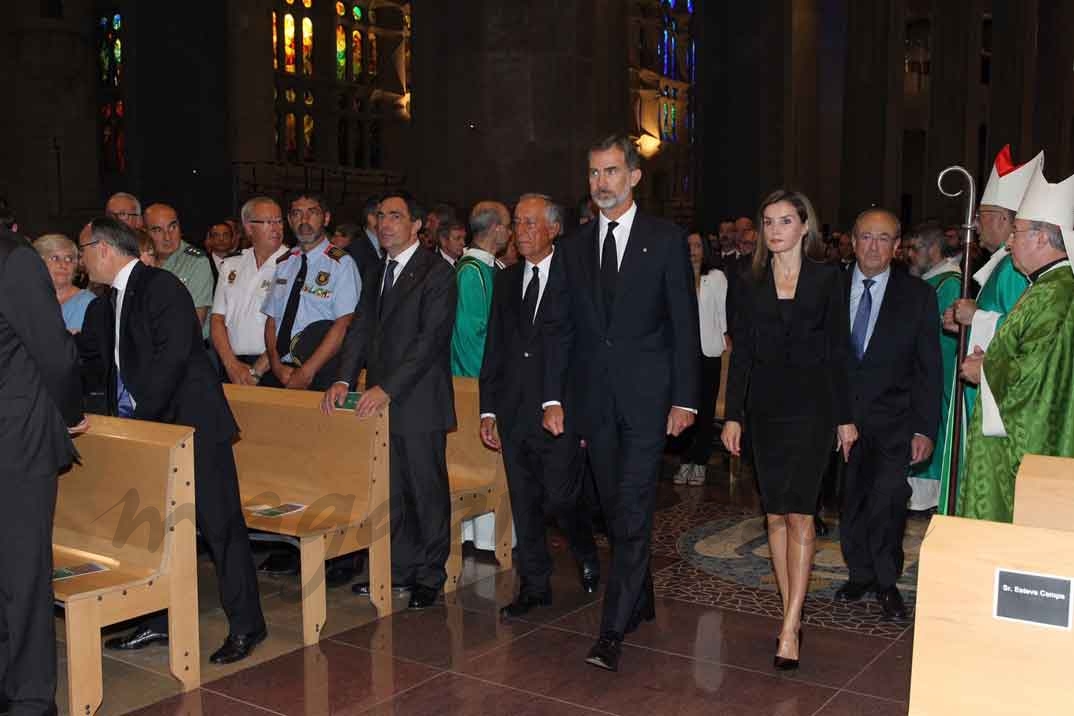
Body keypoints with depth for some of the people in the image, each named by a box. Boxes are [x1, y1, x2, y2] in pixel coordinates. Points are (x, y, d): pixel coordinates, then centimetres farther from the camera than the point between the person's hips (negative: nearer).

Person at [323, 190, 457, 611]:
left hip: (419, 401, -7)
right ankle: (399, 566, 25)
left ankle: (429, 576, 15)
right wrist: (344, 380, -5)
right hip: (380, 402, 7)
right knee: (389, 490, 12)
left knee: (427, 489, 3)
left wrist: (388, 388, -22)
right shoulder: (376, 276, 17)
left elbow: (430, 339, -17)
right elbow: (361, 331, 11)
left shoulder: (436, 273, -8)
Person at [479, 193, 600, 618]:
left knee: (559, 499, -2)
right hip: (514, 413, 5)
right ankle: (534, 586, 21)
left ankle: (587, 557, 29)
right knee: (524, 504, 9)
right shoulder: (506, 280, 12)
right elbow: (494, 348, 12)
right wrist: (489, 409, 7)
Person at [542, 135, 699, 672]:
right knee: (615, 509, 13)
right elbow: (557, 326, 8)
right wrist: (553, 397, 1)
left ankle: (613, 631, -5)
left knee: (633, 512, -8)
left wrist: (684, 399, -7)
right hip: (594, 399, 4)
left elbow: (685, 324, -2)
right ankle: (640, 602, 31)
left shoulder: (666, 240, 0)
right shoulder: (573, 247, 10)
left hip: (647, 396, -4)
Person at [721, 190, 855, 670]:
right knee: (776, 514, 7)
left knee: (798, 513, -10)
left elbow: (837, 351, 2)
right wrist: (733, 415, 1)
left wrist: (845, 416, 0)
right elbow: (741, 353, 6)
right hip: (765, 406, 3)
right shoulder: (750, 283, 7)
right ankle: (791, 611, 19)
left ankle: (789, 628, -9)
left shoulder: (826, 279, 1)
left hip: (811, 405, -3)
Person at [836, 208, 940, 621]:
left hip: (893, 422, -2)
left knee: (888, 501, -10)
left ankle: (887, 582, 9)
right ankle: (860, 574, 28)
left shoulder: (918, 295, 0)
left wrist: (925, 428, -6)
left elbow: (928, 368, 0)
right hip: (842, 417, 2)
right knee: (850, 501, 10)